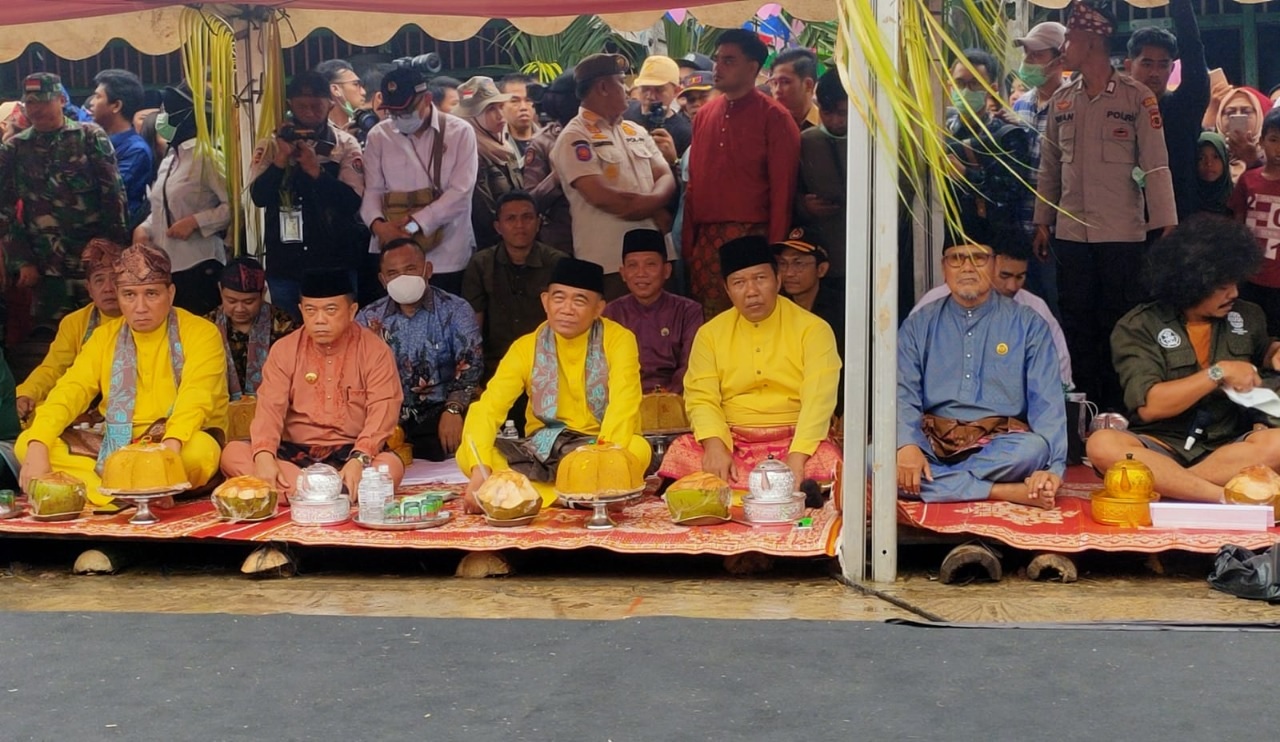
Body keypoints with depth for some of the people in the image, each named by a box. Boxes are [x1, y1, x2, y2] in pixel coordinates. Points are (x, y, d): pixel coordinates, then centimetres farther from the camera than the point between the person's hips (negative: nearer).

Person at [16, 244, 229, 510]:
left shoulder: (201, 333, -5)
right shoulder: (105, 336, 11)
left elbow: (196, 398, -20)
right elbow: (70, 391, -1)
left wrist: (170, 445, -40)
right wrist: (37, 446, -19)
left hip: (181, 446, -5)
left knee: (201, 449, -38)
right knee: (26, 442, -13)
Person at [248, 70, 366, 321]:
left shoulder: (345, 145, -2)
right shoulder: (271, 146, 3)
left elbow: (352, 201, -11)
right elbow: (259, 197, -7)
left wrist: (315, 170, -21)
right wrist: (281, 159, -18)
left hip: (335, 262, -1)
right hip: (285, 263, 2)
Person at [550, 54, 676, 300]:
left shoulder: (636, 131, 18)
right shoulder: (575, 138, -6)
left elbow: (666, 179, 12)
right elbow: (601, 196, -17)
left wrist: (651, 207, -11)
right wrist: (652, 205, -5)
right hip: (607, 261, -7)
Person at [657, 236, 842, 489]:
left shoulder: (813, 329, 1)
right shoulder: (710, 333, 11)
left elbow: (818, 399, -11)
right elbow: (701, 398, 0)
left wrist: (796, 458, -26)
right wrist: (714, 446, -21)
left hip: (796, 441, -1)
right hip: (730, 442, 2)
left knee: (826, 462, -34)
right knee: (682, 454, -28)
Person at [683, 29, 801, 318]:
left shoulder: (774, 117, -2)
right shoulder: (704, 114, 14)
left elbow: (782, 189, -6)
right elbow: (693, 182, 14)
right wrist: (687, 240, 8)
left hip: (752, 237, -5)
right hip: (705, 240, 5)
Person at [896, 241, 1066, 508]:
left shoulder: (1028, 325, 7)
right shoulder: (919, 325, 11)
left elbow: (1047, 402, -2)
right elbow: (902, 393, 1)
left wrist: (1053, 468, -19)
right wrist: (906, 445, -21)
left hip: (1000, 447, -1)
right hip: (933, 441, 2)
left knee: (1033, 449, -35)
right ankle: (1008, 491, -27)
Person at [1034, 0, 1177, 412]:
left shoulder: (1138, 98, -5)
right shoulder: (1061, 100, 8)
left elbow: (1156, 165, -8)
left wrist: (1167, 230, -13)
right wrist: (1042, 223, 10)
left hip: (1123, 235, -4)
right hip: (1071, 234, 4)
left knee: (1119, 329, 3)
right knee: (1077, 327, 9)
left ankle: (1118, 409, 14)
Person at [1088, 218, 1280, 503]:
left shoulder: (1247, 316, 10)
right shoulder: (1139, 327, -5)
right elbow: (1148, 407, -15)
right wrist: (1219, 373, -14)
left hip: (1228, 448, 3)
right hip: (1162, 447, -3)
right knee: (1102, 444, -35)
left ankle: (1166, 484, -26)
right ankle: (1227, 498, -37)